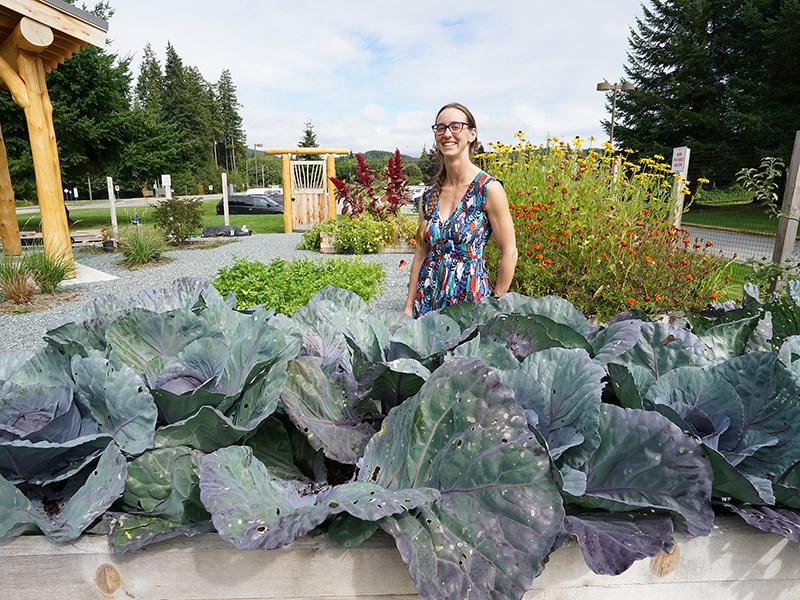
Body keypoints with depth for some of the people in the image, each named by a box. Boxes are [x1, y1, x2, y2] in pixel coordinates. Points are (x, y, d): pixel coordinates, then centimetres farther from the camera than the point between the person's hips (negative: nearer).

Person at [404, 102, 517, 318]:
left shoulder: (489, 189, -10)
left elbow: (509, 253, -8)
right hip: (429, 299, 4)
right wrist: (409, 307, 6)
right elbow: (421, 254, 8)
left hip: (471, 299, -4)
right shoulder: (429, 196, 5)